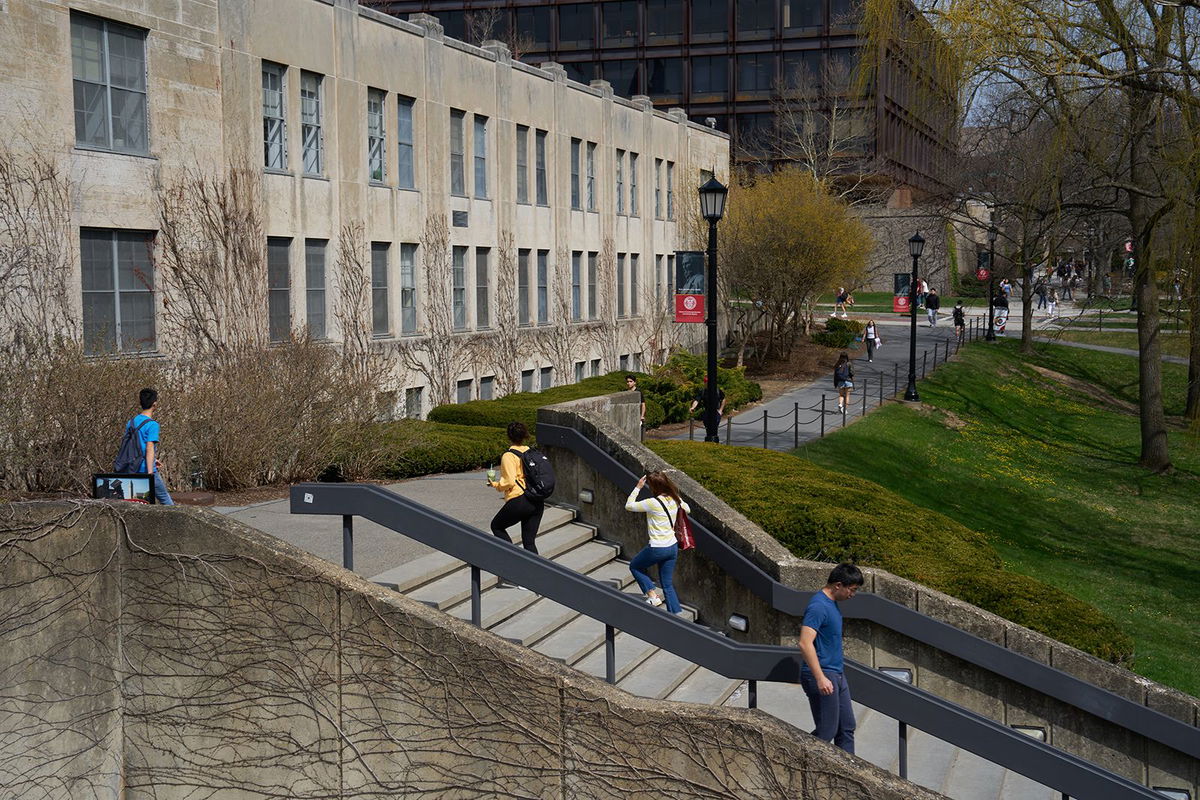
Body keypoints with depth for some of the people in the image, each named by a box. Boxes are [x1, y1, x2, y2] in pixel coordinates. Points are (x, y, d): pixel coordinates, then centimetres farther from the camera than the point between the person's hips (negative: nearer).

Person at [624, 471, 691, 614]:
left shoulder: (653, 503, -20)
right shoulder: (676, 500, 0)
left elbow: (628, 506, -8)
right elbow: (687, 510, 23)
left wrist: (638, 487, -3)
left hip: (657, 548, -6)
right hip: (673, 547, 6)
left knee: (634, 566, 21)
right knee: (668, 585, 15)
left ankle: (652, 595, 6)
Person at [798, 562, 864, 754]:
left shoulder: (832, 603, 13)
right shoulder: (818, 607, -19)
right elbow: (805, 644, -27)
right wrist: (820, 678, -29)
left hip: (837, 675, 10)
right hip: (823, 676, -10)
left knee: (846, 727, 13)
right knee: (826, 732, -6)